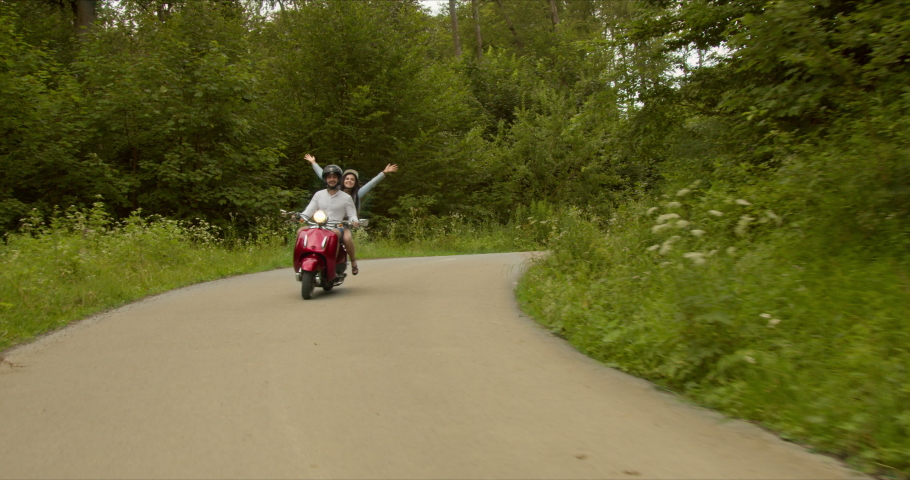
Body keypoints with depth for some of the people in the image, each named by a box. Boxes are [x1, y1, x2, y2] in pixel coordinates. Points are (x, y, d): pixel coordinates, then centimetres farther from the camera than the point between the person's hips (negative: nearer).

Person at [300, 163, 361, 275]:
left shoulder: (346, 198, 9)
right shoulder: (318, 195, 15)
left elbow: (352, 215, 6)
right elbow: (309, 211, 9)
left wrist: (354, 221, -18)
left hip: (337, 227, -3)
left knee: (347, 237, -36)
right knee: (300, 231, -23)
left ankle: (353, 261, -12)